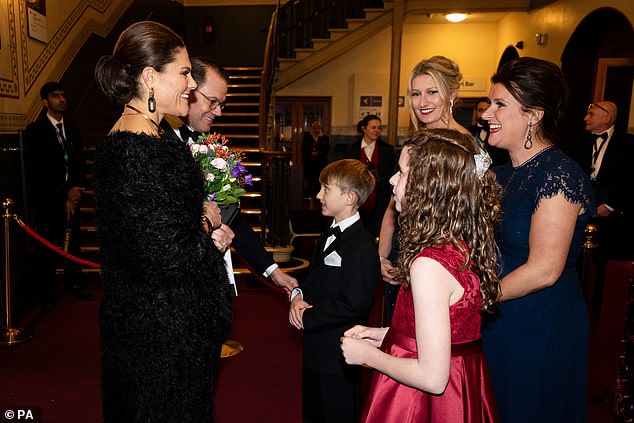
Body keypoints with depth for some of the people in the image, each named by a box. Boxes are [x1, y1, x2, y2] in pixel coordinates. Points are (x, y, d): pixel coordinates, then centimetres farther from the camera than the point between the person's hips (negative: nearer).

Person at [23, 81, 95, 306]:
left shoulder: (72, 131, 14)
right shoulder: (34, 131, -2)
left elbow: (80, 165, 12)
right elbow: (37, 170, -8)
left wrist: (75, 189, -6)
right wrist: (62, 196, -10)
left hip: (71, 197, 4)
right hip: (47, 200, -4)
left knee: (73, 243, 6)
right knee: (48, 247, 2)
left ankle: (75, 285, 20)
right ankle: (47, 293, 15)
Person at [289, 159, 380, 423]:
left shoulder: (361, 248, -24)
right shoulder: (329, 237, 9)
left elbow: (352, 306, -26)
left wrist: (306, 317, -18)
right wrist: (298, 295, -5)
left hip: (338, 356, -9)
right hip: (316, 350, 9)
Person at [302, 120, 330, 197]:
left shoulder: (324, 138, 9)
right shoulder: (307, 137, 11)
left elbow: (327, 149, 4)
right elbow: (303, 148, 6)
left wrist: (318, 153, -10)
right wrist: (311, 153, -10)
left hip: (320, 161, 0)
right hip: (308, 161, 0)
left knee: (318, 178, -5)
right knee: (308, 176, -4)